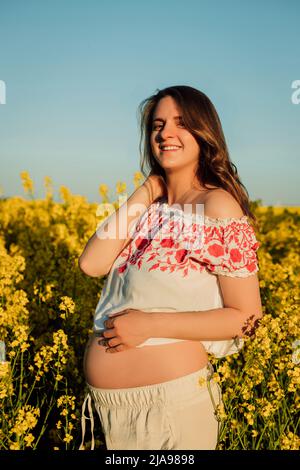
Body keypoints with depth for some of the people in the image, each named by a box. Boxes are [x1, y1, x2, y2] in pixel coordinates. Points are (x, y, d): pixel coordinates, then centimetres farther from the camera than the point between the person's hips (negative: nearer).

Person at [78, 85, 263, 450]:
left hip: (170, 397, -6)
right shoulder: (148, 203, 5)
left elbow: (247, 318, -13)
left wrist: (149, 325, -18)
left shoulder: (218, 205, -12)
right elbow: (91, 265, -9)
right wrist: (146, 191, -8)